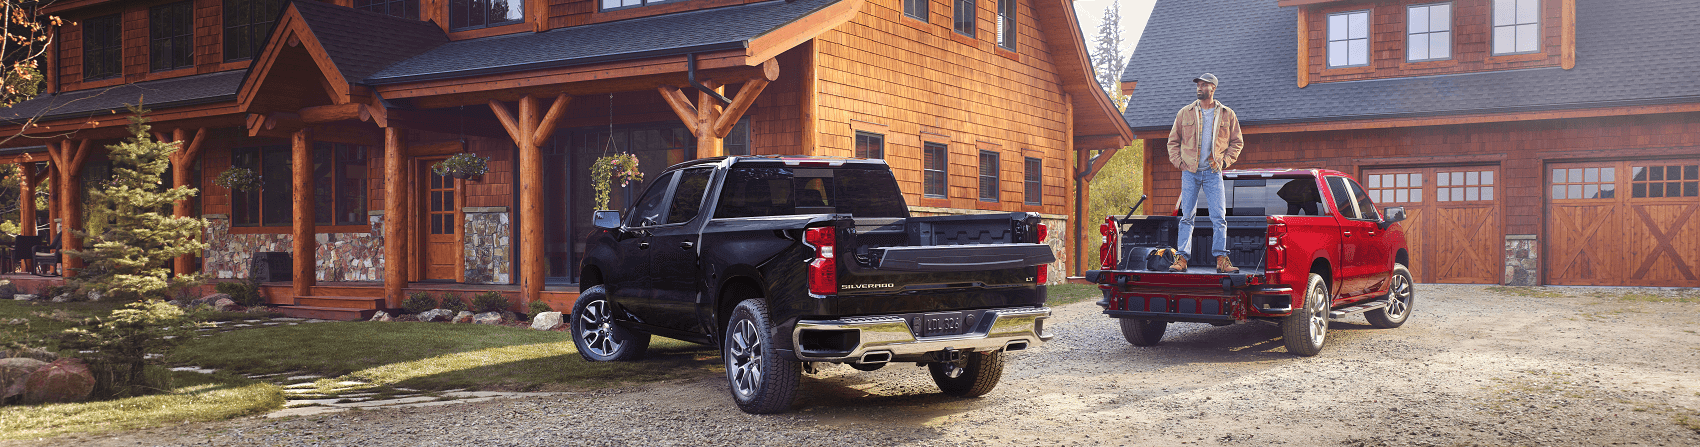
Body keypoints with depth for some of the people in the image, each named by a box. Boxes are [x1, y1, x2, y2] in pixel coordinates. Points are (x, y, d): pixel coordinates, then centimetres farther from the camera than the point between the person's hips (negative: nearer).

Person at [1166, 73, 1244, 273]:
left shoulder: (1227, 115, 7)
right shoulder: (1185, 113, 7)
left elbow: (1237, 142, 14)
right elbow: (1173, 140, 14)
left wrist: (1225, 160, 0)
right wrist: (1178, 161, 1)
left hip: (1213, 173, -1)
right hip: (1190, 172, 1)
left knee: (1219, 217, -6)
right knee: (1187, 217, 0)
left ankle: (1221, 259, -4)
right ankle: (1181, 258, 2)